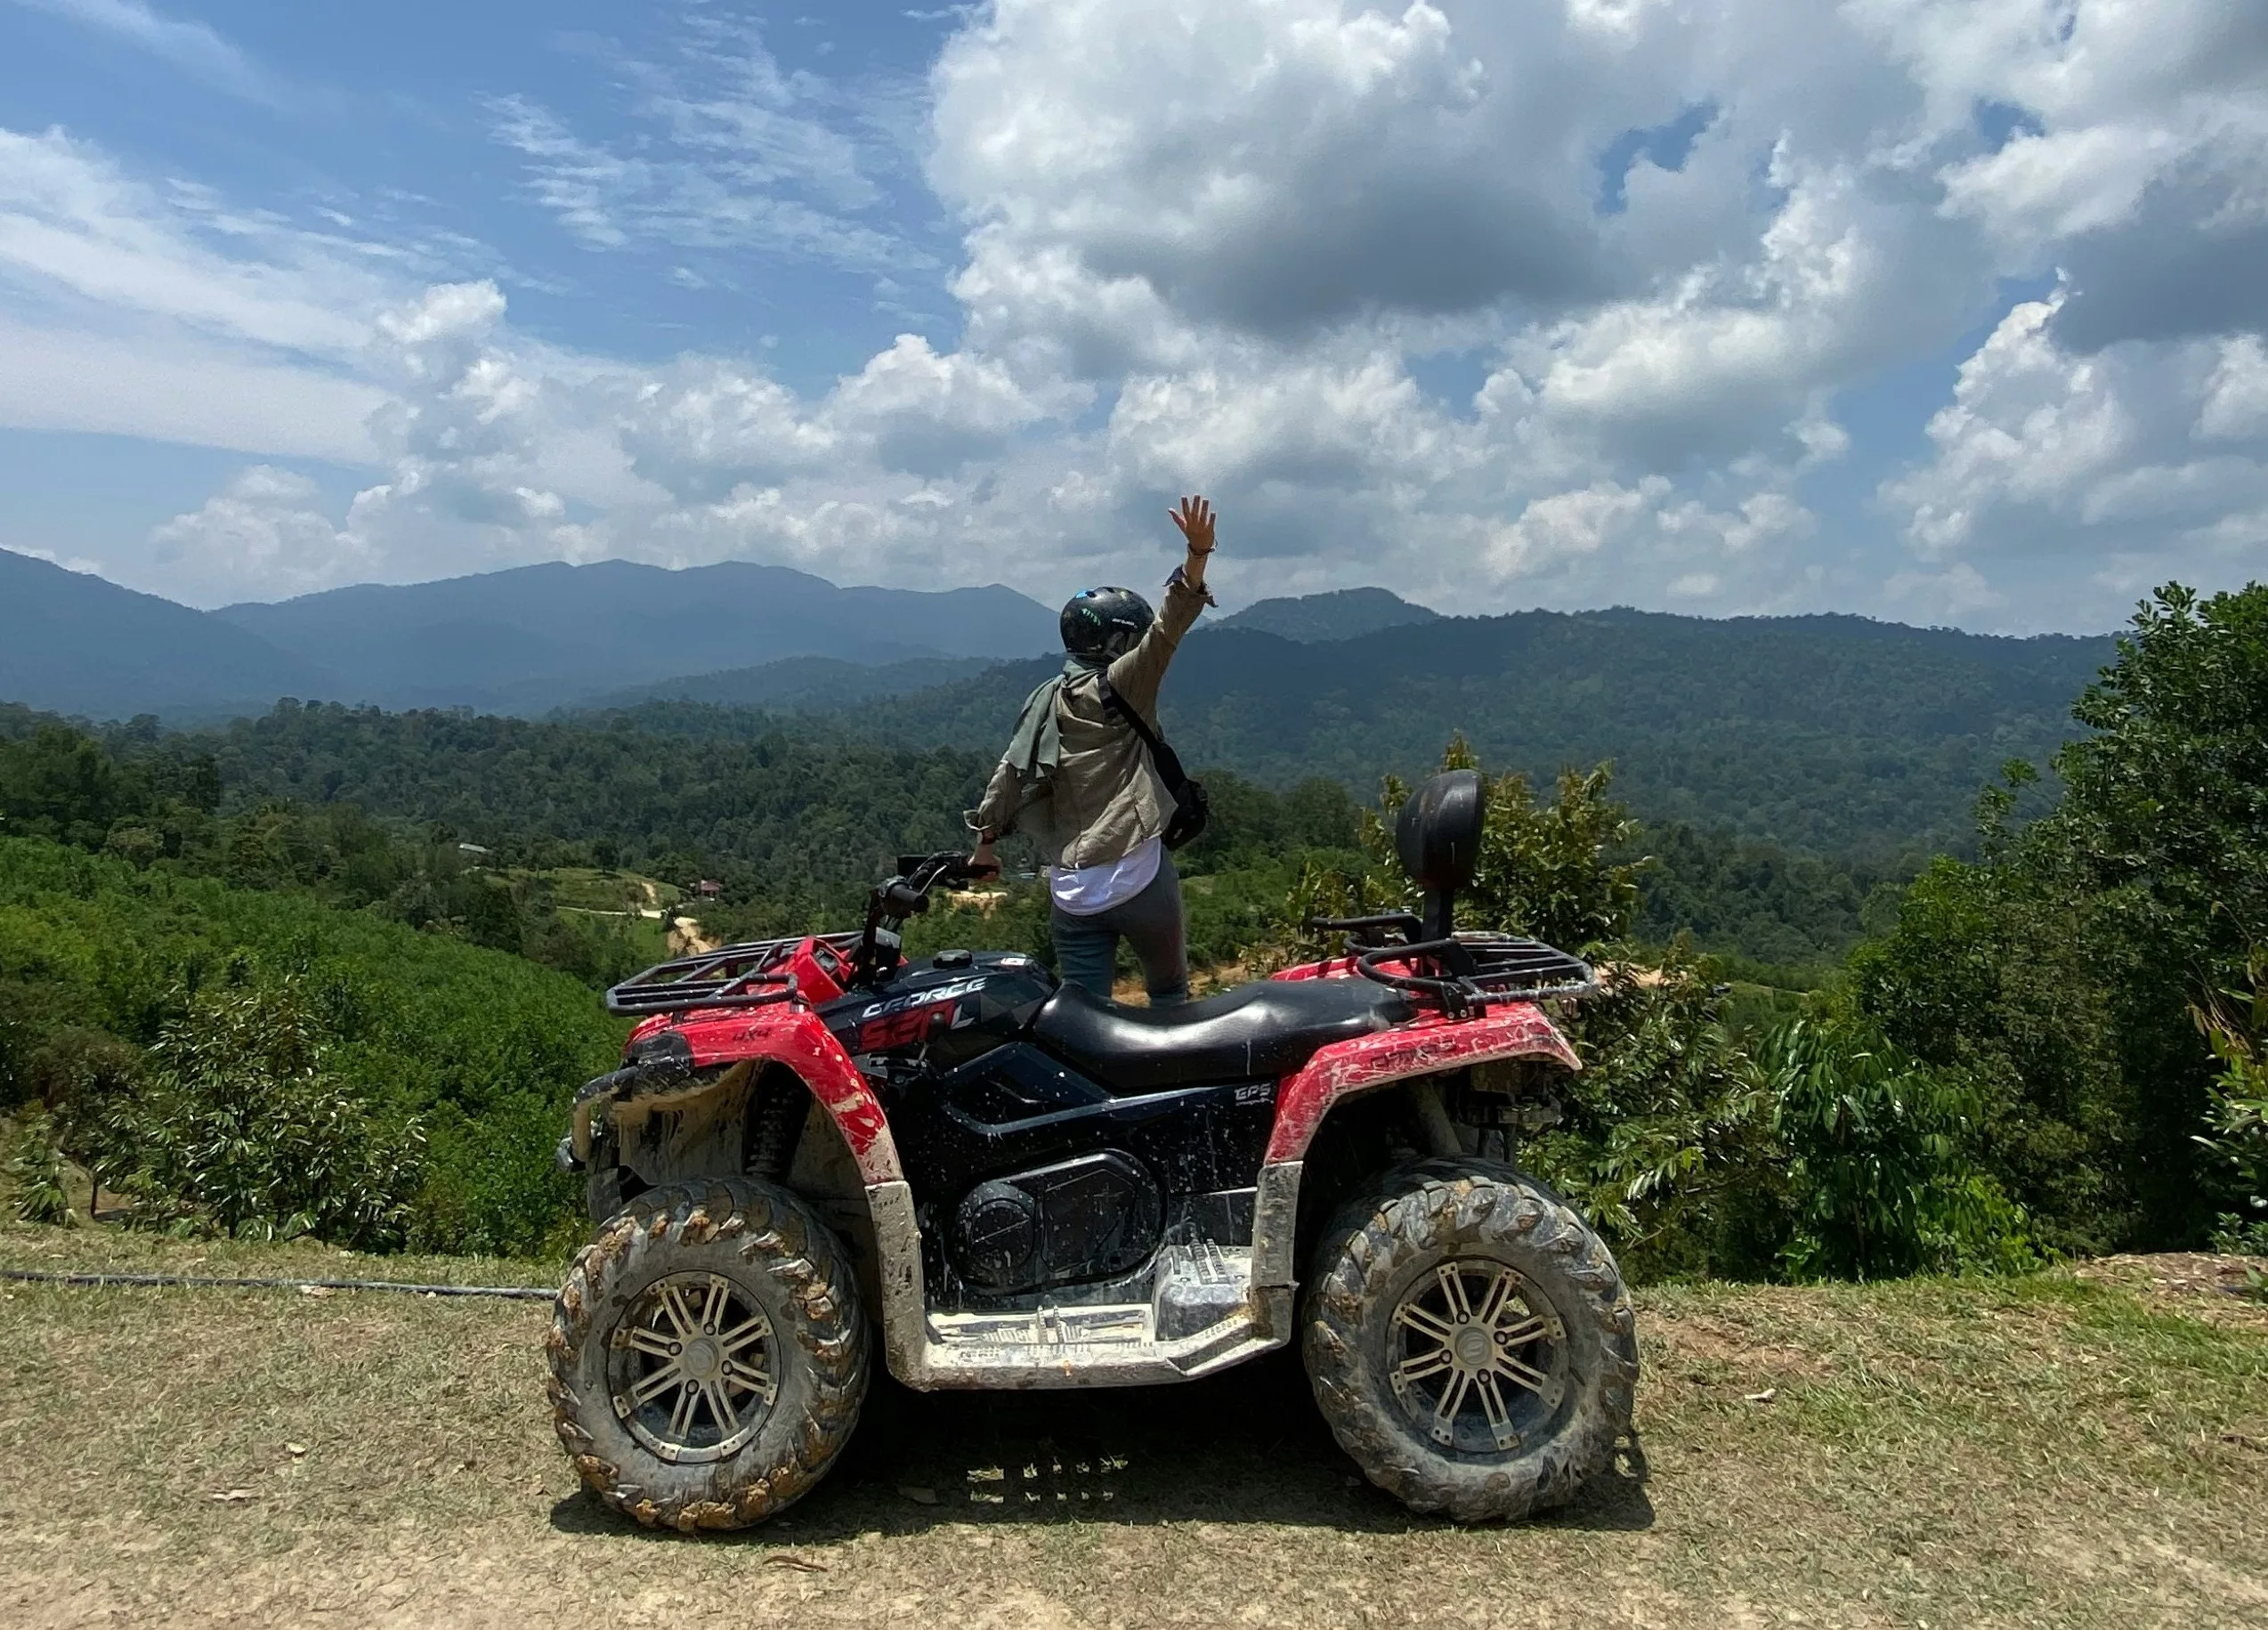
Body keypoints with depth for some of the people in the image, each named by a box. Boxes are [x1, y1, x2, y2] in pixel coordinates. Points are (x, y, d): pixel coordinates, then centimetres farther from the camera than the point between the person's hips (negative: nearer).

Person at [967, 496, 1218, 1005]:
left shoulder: (1043, 701, 12)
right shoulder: (1120, 686, -7)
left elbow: (1008, 775, 15)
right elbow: (1167, 628, -20)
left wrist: (985, 841, 26)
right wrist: (1198, 552, -29)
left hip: (1069, 887, 6)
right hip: (1137, 874, -5)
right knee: (1169, 991, 17)